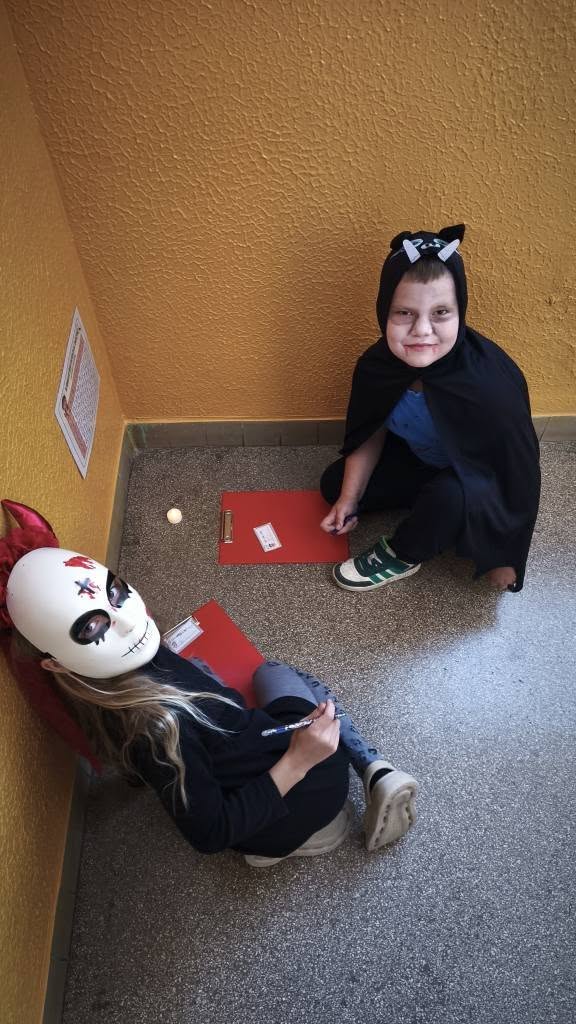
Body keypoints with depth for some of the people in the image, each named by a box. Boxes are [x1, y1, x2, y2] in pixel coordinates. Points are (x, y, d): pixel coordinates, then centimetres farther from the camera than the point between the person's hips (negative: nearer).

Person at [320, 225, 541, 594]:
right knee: (334, 484, 1)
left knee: (451, 494, -38)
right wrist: (349, 499, -7)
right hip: (419, 462, 6)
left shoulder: (491, 385, -38)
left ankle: (402, 556, -6)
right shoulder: (379, 364, -22)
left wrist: (504, 558, -17)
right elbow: (370, 433, -3)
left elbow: (519, 473, -27)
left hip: (477, 482, -5)